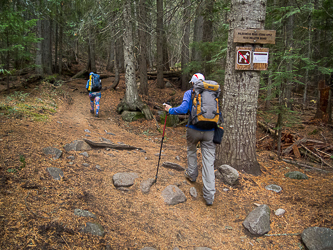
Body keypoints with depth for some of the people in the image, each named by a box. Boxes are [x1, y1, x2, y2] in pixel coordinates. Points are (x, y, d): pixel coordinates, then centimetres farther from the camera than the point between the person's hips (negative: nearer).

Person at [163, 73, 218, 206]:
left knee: (191, 151, 30)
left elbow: (183, 109, -15)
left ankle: (192, 174, 48)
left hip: (193, 129, -2)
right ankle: (209, 196, 0)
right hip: (209, 132, 2)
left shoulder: (189, 93, -1)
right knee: (209, 161, 2)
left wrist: (170, 110, 0)